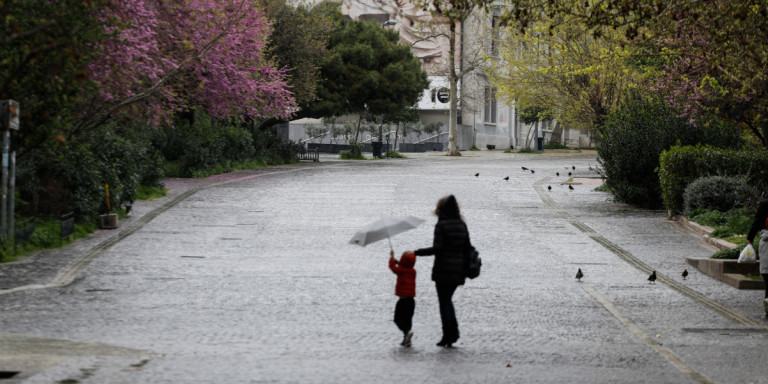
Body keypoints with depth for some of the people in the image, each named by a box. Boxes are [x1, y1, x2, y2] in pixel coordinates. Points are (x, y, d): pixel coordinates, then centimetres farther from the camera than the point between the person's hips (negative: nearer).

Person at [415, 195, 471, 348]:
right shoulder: (462, 225, 7)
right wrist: (465, 270, 15)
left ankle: (448, 335, 1)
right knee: (448, 299, 19)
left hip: (443, 270, -6)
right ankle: (453, 332, 12)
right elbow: (467, 248, 8)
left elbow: (437, 249, -19)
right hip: (458, 270, 6)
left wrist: (418, 252, -9)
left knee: (444, 302, 2)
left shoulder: (441, 225, -12)